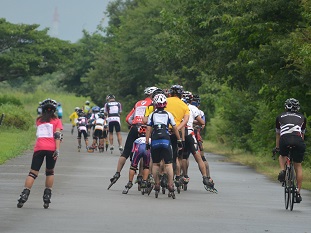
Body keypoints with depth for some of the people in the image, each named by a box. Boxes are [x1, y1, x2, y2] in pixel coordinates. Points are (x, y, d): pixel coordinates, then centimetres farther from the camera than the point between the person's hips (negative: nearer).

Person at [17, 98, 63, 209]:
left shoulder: (38, 120, 19)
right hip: (51, 148, -1)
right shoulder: (56, 121, 10)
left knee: (33, 173, -1)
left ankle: (24, 195, -17)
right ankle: (47, 197, 8)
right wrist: (57, 149, -10)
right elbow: (57, 135, -3)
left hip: (39, 148, 1)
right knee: (50, 172, 15)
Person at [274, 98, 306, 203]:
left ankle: (282, 171, 3)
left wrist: (277, 147, 56)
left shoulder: (280, 117, 30)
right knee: (298, 166, 14)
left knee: (282, 156, 32)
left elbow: (278, 134, 42)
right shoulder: (302, 117, 31)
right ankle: (298, 192, 7)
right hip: (298, 139, 0)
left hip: (285, 139, 0)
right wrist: (300, 145, 56)